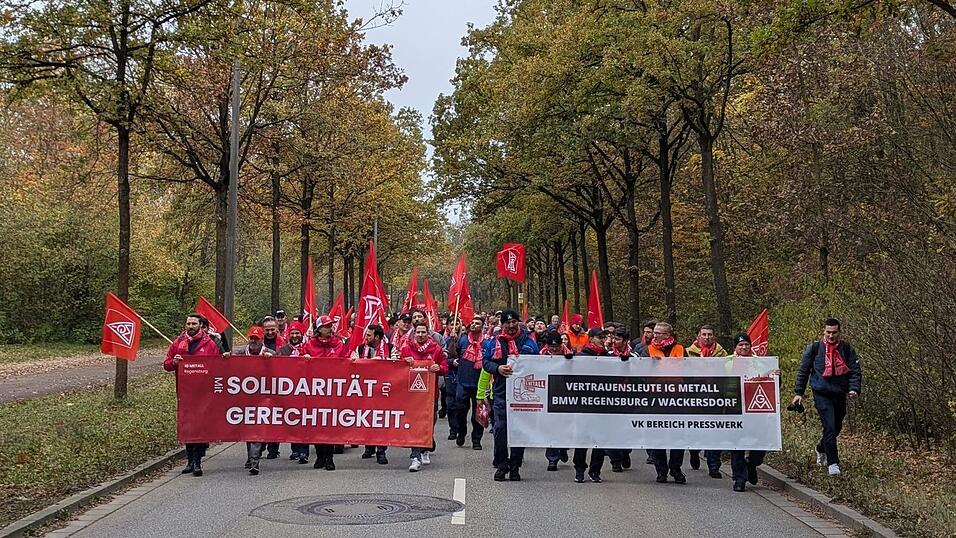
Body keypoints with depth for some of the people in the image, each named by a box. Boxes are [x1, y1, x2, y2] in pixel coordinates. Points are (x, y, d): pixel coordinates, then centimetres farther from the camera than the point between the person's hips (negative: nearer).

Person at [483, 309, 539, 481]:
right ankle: (502, 464, 9)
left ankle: (515, 466, 13)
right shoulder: (494, 342, 7)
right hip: (501, 391, 0)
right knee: (500, 428, -3)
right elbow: (485, 362, 6)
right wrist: (498, 368, -12)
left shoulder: (528, 342, 8)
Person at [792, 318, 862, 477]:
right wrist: (798, 393, 2)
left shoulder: (847, 349, 2)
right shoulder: (814, 348, -3)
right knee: (830, 428, -14)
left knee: (837, 428, 17)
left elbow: (855, 370, 3)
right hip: (822, 394, -4)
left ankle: (821, 449, 44)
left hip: (840, 395, 4)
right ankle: (832, 463, -7)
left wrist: (854, 388, -14)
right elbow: (803, 371, 4)